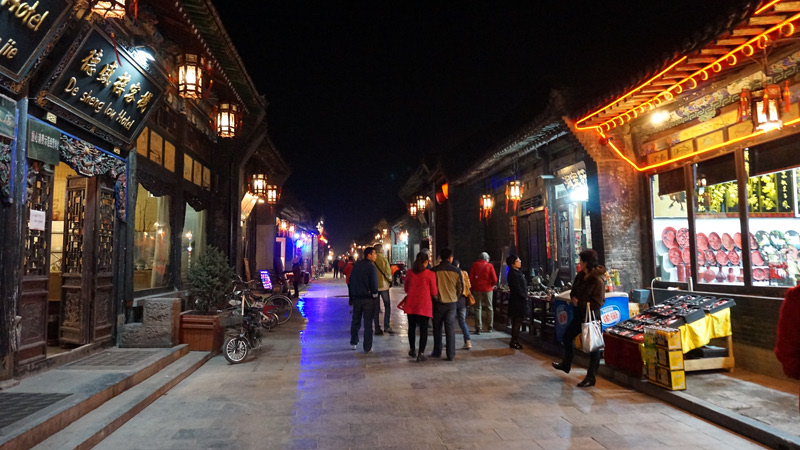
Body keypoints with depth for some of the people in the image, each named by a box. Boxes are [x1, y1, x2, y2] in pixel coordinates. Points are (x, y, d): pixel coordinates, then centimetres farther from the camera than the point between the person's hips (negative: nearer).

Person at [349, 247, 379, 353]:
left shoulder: (356, 265, 6)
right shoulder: (371, 267, -14)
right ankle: (367, 347, 3)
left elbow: (350, 280, 10)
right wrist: (374, 294, 2)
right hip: (367, 298, -6)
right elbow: (374, 283, -16)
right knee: (368, 323, 1)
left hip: (356, 297, 6)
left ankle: (354, 342, 29)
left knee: (355, 320, 19)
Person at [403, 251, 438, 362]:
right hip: (424, 305, -3)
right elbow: (434, 292, -5)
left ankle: (412, 349, 32)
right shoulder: (430, 274, -10)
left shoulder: (410, 272, 0)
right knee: (423, 329, 4)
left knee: (412, 327, 19)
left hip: (411, 304, 3)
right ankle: (421, 354, 3)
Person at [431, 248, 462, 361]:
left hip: (438, 303, 0)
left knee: (437, 328, 13)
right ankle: (451, 354, 7)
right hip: (452, 303, 1)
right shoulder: (456, 270, -5)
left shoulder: (434, 270, -9)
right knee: (450, 329, 6)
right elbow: (461, 288, 2)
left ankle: (437, 352, 21)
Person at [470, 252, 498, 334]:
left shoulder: (474, 265, 1)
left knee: (478, 308, 4)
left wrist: (473, 286, 11)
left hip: (477, 289, 1)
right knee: (489, 308, 12)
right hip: (488, 289, -1)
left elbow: (471, 277, -1)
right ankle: (489, 327, 16)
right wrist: (493, 285, 11)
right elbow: (494, 279, -8)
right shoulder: (489, 266, -3)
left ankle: (478, 328, -1)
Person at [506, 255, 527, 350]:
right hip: (517, 300, -10)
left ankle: (514, 341, 19)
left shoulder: (517, 272, 15)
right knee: (517, 321, -5)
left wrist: (525, 295, 11)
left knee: (516, 321, 13)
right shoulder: (513, 273, -17)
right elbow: (517, 288, -20)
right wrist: (524, 296, -11)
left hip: (519, 300, 10)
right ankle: (514, 342, 0)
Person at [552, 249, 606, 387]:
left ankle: (591, 378, 15)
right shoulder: (581, 275, 2)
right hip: (580, 313, 9)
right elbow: (574, 290, 15)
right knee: (567, 336, 22)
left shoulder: (598, 280, -22)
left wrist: (579, 303, -16)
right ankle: (566, 364, 43)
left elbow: (597, 303, -22)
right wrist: (574, 298, -7)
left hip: (592, 316, -9)